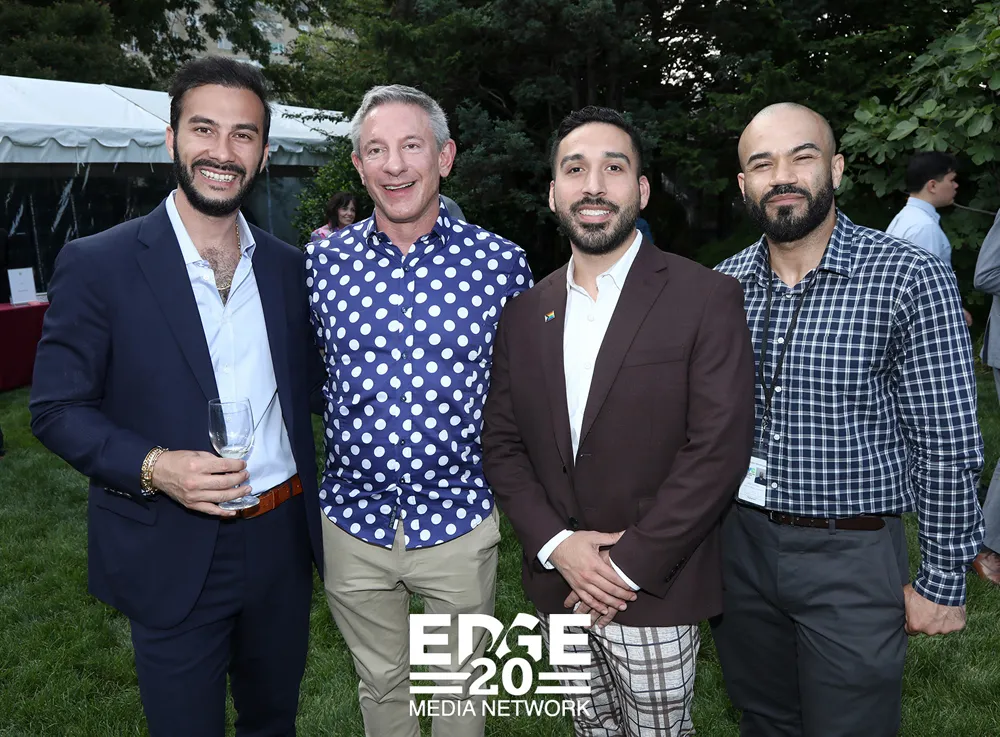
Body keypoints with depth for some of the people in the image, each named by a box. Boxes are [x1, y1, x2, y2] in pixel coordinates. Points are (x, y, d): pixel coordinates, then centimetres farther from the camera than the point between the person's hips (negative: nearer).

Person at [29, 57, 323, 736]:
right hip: (174, 558, -3)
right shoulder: (97, 264, -10)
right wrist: (152, 467, -22)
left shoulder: (288, 266, 3)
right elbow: (57, 410, -8)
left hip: (281, 543, 4)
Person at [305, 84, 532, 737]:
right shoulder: (322, 262, -4)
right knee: (380, 684, 22)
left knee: (459, 683, 20)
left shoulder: (502, 262, -8)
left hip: (460, 519, -1)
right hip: (354, 520, 2)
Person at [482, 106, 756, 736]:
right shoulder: (525, 314, 4)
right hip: (557, 589, 4)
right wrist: (556, 544, -9)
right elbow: (503, 444, 5)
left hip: (656, 597, -4)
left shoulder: (706, 299, -10)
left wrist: (626, 566, -15)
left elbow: (718, 451, -15)